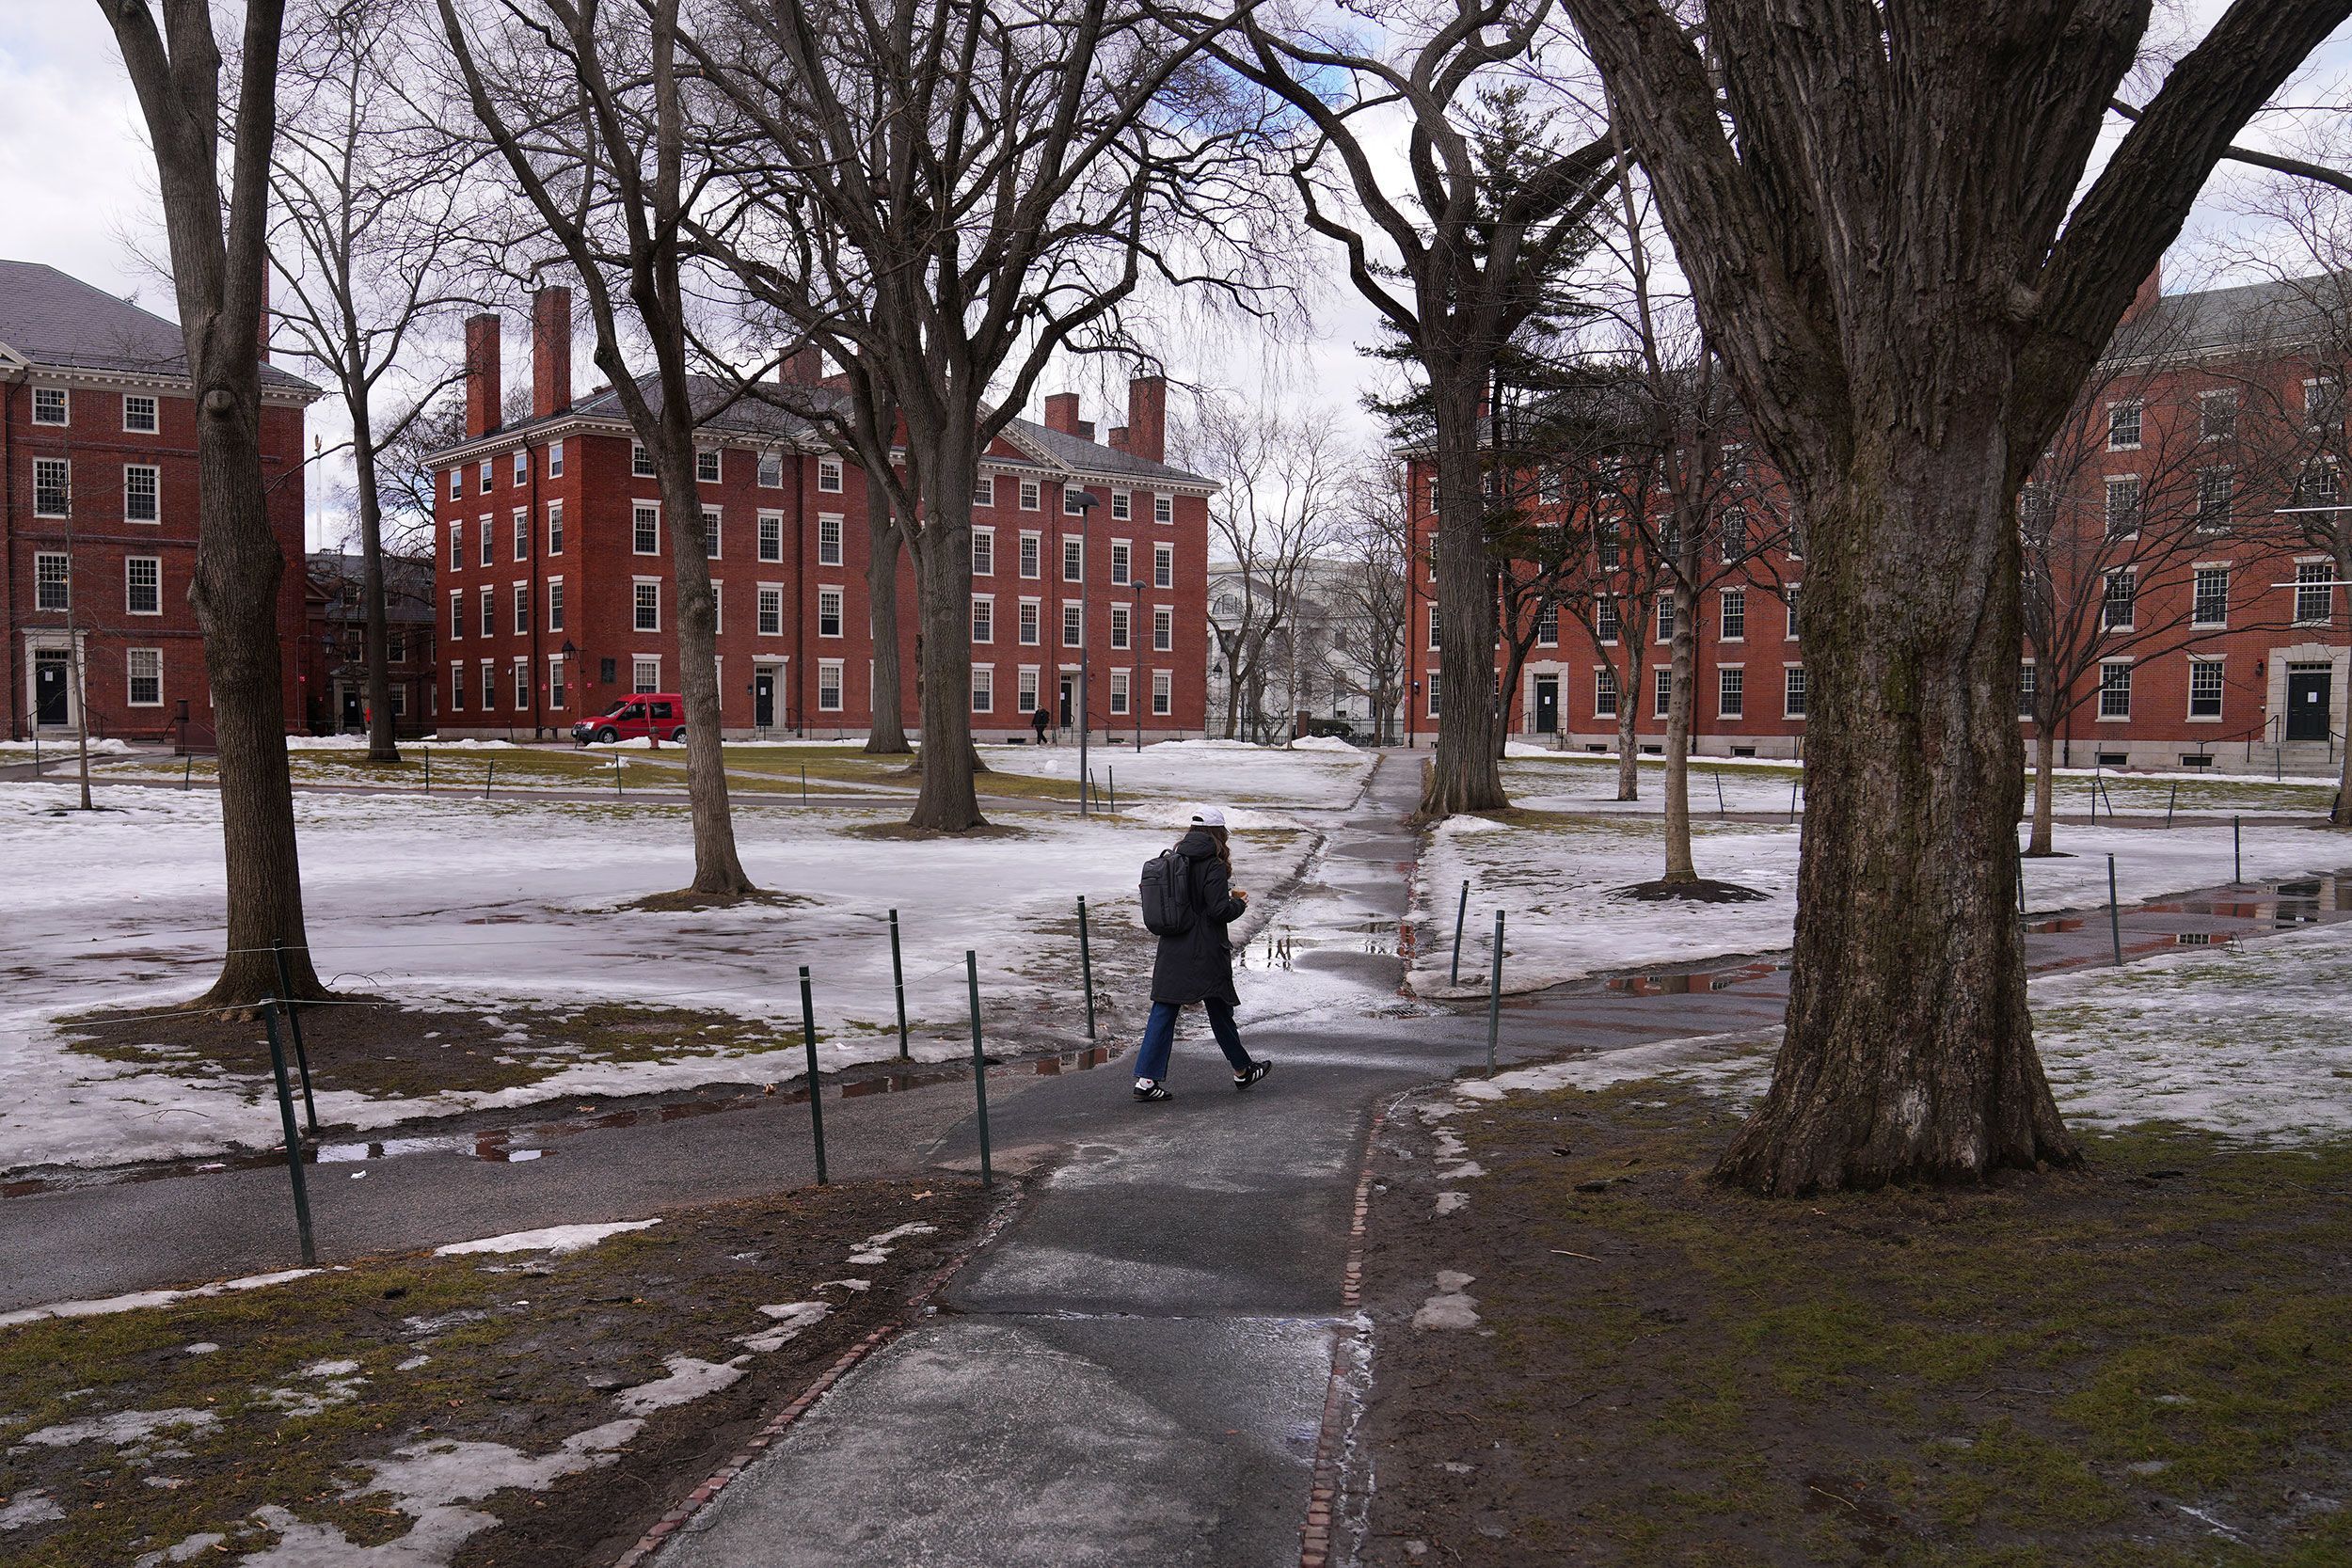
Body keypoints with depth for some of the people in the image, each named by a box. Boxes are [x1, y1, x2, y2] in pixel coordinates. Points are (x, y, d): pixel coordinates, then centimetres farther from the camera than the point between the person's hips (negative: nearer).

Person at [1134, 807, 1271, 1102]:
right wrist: (1240, 903, 2)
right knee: (1219, 1009, 10)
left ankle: (1147, 1079, -4)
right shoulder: (1213, 864, -13)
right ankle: (1242, 1071, 28)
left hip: (1171, 951, 5)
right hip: (1205, 952, -5)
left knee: (1163, 1010, 4)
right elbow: (1219, 910, -19)